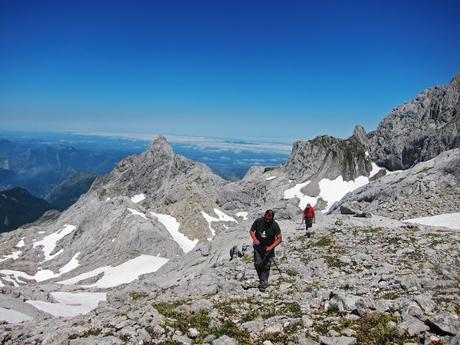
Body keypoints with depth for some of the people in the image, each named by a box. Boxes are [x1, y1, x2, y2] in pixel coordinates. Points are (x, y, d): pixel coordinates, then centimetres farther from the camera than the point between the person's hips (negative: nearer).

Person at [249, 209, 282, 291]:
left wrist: (271, 247, -23)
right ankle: (262, 279, 24)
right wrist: (255, 239, -16)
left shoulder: (274, 225, -16)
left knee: (266, 266, 0)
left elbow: (279, 239, -14)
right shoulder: (258, 221, -12)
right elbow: (251, 231, 1)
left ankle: (263, 284, 14)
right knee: (257, 264, -2)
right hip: (258, 247, 2)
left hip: (268, 248, -1)